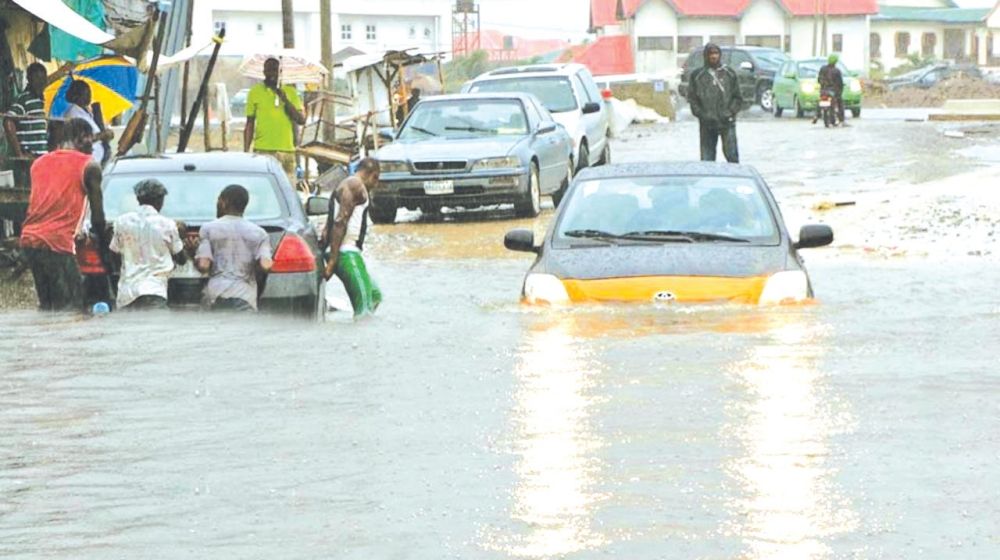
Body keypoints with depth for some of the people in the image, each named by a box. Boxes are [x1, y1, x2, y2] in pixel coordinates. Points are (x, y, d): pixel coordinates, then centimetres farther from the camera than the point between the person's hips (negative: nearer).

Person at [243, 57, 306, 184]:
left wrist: (286, 101, -7)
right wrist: (246, 152, 2)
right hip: (262, 150, -2)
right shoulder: (255, 92, 6)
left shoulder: (290, 92, 11)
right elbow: (250, 124, 8)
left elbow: (301, 120, 5)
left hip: (287, 149, 2)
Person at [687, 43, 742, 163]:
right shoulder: (697, 75, 7)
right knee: (707, 157, 1)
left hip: (727, 122, 0)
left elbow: (737, 98, 9)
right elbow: (692, 98, 5)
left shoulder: (729, 74, 9)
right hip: (707, 123, 0)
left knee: (732, 154, -6)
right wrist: (701, 114, -7)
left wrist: (730, 112, -6)